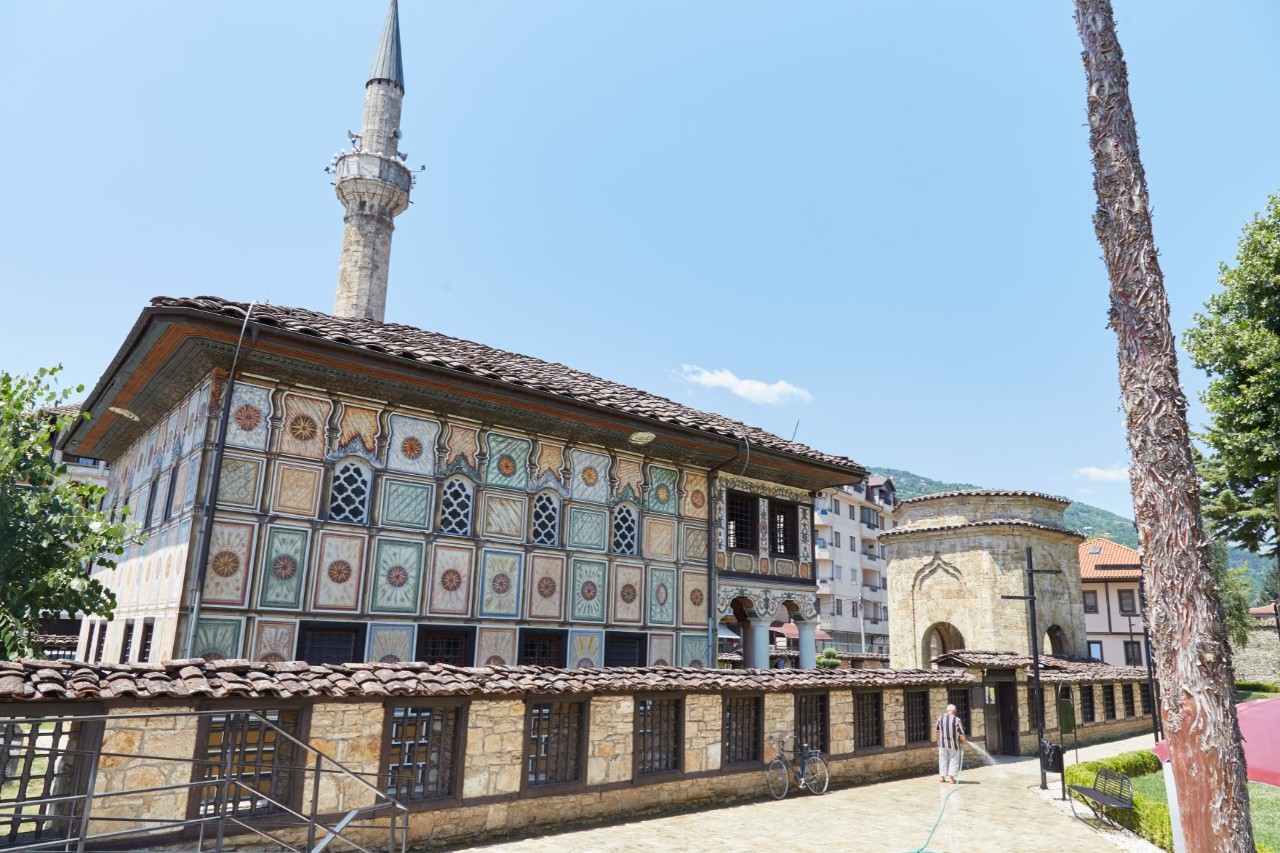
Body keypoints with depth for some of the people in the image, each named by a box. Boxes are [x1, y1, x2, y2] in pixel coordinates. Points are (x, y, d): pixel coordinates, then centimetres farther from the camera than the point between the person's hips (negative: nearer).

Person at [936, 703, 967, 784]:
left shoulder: (940, 718, 0)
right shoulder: (957, 720, -14)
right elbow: (961, 733, -14)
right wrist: (964, 740, 8)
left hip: (942, 743, 3)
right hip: (953, 744, -3)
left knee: (943, 760, 14)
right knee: (953, 760, 8)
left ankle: (943, 777, 19)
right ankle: (951, 778, 2)